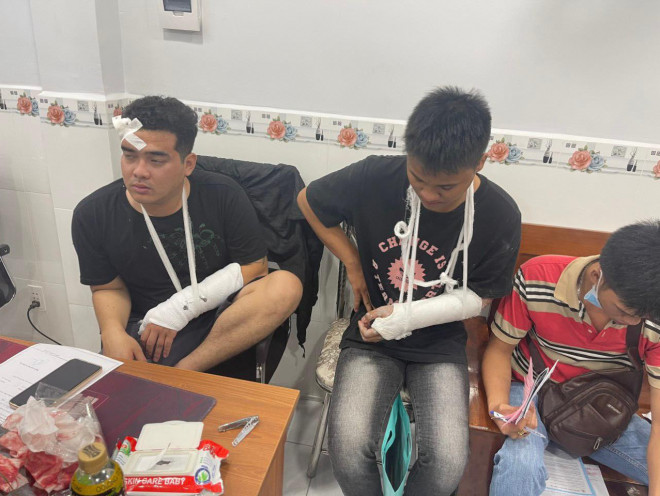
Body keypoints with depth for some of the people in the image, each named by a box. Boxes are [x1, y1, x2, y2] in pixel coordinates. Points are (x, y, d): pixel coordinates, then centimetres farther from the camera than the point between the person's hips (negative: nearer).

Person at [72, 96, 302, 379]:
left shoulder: (223, 196, -11)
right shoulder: (92, 215, -5)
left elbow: (254, 267, -7)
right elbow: (108, 288, 6)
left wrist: (180, 306, -15)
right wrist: (112, 333, -16)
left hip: (221, 317, 2)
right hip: (146, 329, -1)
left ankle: (183, 371, -22)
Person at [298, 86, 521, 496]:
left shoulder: (500, 215, -14)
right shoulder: (374, 177, -16)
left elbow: (478, 297, -3)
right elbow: (308, 200, 2)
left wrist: (408, 316, -18)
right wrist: (353, 265, -5)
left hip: (440, 345, 1)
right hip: (371, 337, 0)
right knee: (347, 448, -21)